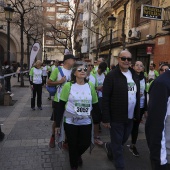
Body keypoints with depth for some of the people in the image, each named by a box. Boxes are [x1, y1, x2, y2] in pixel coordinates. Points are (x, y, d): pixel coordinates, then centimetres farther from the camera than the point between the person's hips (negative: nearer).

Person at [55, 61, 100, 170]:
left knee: (86, 143, 10)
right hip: (70, 122, -2)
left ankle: (78, 155, 47)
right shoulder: (68, 86, -11)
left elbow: (95, 105, 5)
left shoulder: (90, 86, -3)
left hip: (86, 122, 2)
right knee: (72, 146, 11)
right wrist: (58, 123, -6)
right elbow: (61, 106, -7)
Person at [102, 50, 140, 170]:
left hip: (130, 117, 6)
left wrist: (137, 114, 10)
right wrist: (105, 119, -16)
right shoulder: (111, 76, -14)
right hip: (116, 117, -6)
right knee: (117, 143, 8)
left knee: (124, 139, 22)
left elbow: (137, 96, 12)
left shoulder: (134, 75, 6)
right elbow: (105, 99, -15)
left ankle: (109, 147, 51)